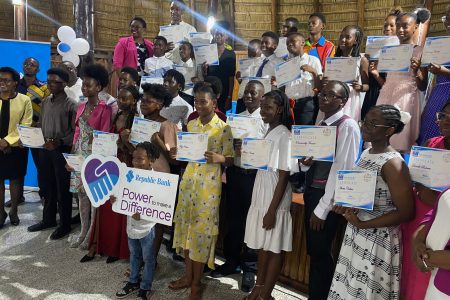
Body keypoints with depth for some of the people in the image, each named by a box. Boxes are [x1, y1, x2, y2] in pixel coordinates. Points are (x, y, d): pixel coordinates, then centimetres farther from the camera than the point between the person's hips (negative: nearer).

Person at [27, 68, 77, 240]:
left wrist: (60, 142, -22)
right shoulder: (45, 102, 11)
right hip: (45, 149, 6)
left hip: (62, 150, -6)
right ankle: (48, 219, 31)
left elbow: (75, 131, -13)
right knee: (48, 187, 16)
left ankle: (65, 224, 16)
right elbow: (40, 125, 16)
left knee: (63, 189, 3)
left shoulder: (71, 104, -10)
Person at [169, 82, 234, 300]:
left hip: (210, 182, -5)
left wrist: (218, 158, -26)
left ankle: (197, 282, 15)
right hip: (188, 179, 6)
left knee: (202, 228, 0)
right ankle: (188, 275, 27)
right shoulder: (190, 124, 9)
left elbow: (230, 160, -6)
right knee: (186, 225, 10)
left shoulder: (223, 128, -7)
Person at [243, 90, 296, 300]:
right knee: (262, 244, 17)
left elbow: (284, 176, -17)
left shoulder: (284, 136, -15)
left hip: (275, 199, -8)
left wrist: (272, 210, -18)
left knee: (275, 247, 6)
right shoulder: (267, 133, 9)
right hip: (260, 196, 8)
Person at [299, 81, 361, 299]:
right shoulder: (319, 125, 12)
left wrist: (322, 208, -16)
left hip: (327, 197, -7)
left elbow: (342, 169, -17)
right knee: (313, 251, 16)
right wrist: (304, 163, -7)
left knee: (320, 254, 3)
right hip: (310, 192, 8)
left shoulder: (348, 126, -12)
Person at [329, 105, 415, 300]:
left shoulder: (392, 163, -20)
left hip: (378, 240, -7)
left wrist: (363, 224, -18)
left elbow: (406, 212, -19)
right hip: (355, 234, 7)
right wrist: (347, 205, -3)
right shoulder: (366, 153, 4)